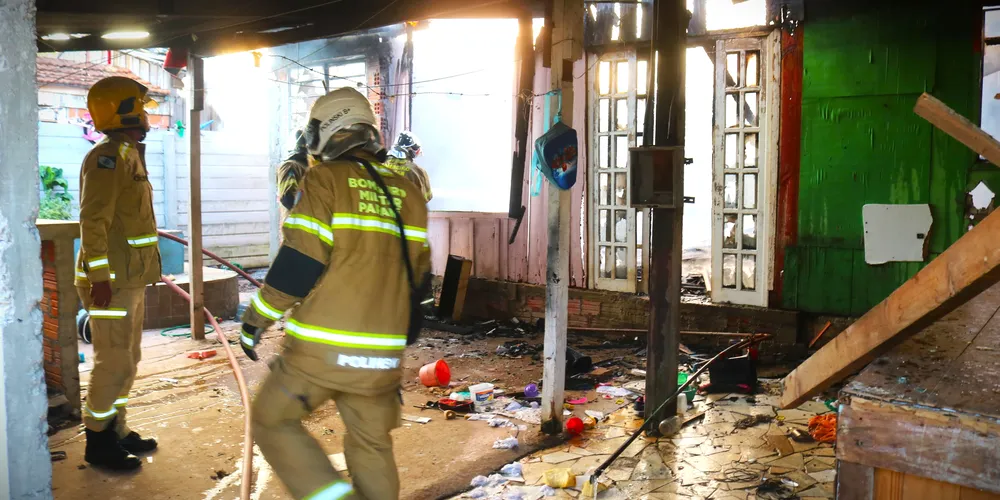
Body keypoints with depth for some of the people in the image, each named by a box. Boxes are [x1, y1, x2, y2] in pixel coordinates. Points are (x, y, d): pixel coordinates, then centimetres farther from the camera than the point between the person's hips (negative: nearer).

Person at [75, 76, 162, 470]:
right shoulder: (107, 158, -15)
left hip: (131, 280, 10)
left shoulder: (129, 156, 15)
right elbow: (93, 221, -22)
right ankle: (98, 443, 8)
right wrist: (100, 277, -25)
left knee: (127, 361, 18)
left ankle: (116, 430, 30)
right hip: (111, 282, -10)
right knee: (114, 364, -3)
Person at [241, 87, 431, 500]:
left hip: (322, 347, -5)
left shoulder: (325, 179, -7)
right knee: (372, 444, 18)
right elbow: (417, 273, 14)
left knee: (273, 421, 14)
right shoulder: (407, 191, 10)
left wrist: (255, 321, -1)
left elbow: (297, 266, -13)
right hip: (383, 353, 5)